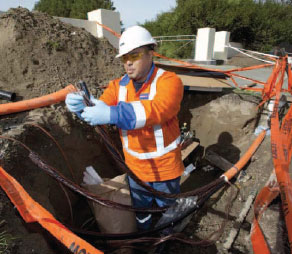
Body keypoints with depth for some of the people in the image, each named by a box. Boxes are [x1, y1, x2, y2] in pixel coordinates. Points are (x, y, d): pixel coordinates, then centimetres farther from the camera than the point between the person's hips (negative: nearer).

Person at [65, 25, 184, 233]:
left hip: (165, 166, -4)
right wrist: (81, 106, -37)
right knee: (141, 209, 28)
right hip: (135, 167, 4)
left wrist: (113, 114, -49)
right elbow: (101, 108, -14)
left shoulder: (169, 81, -19)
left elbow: (159, 109, -38)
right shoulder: (119, 85, -3)